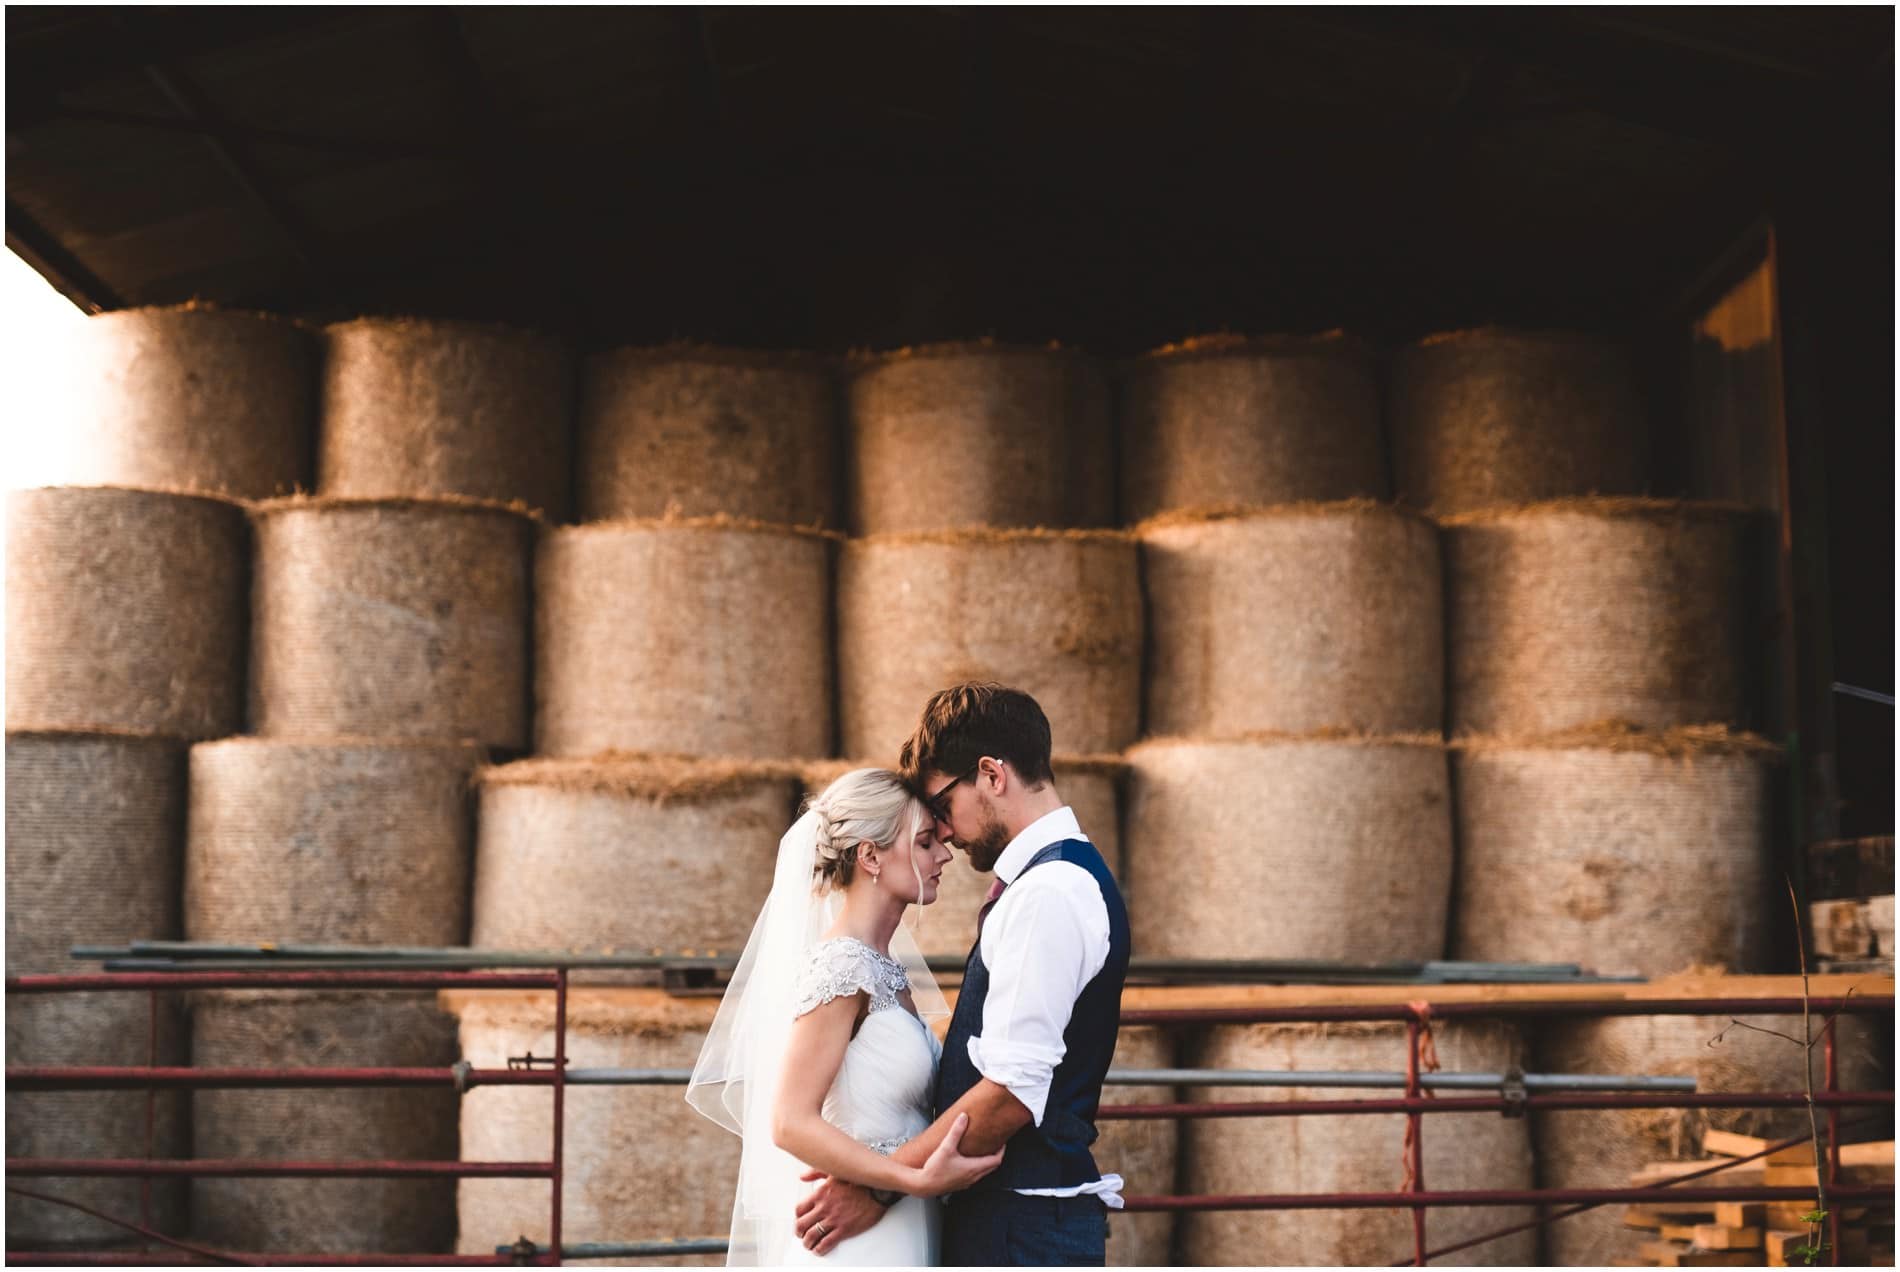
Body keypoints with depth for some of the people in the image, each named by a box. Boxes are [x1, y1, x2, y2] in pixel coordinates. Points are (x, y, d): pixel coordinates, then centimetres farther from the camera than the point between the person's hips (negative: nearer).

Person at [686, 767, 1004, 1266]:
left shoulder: (885, 969, 11)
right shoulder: (842, 964, -15)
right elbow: (791, 1122, -21)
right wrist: (917, 1180, -26)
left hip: (903, 1238, 9)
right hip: (863, 1244, -8)